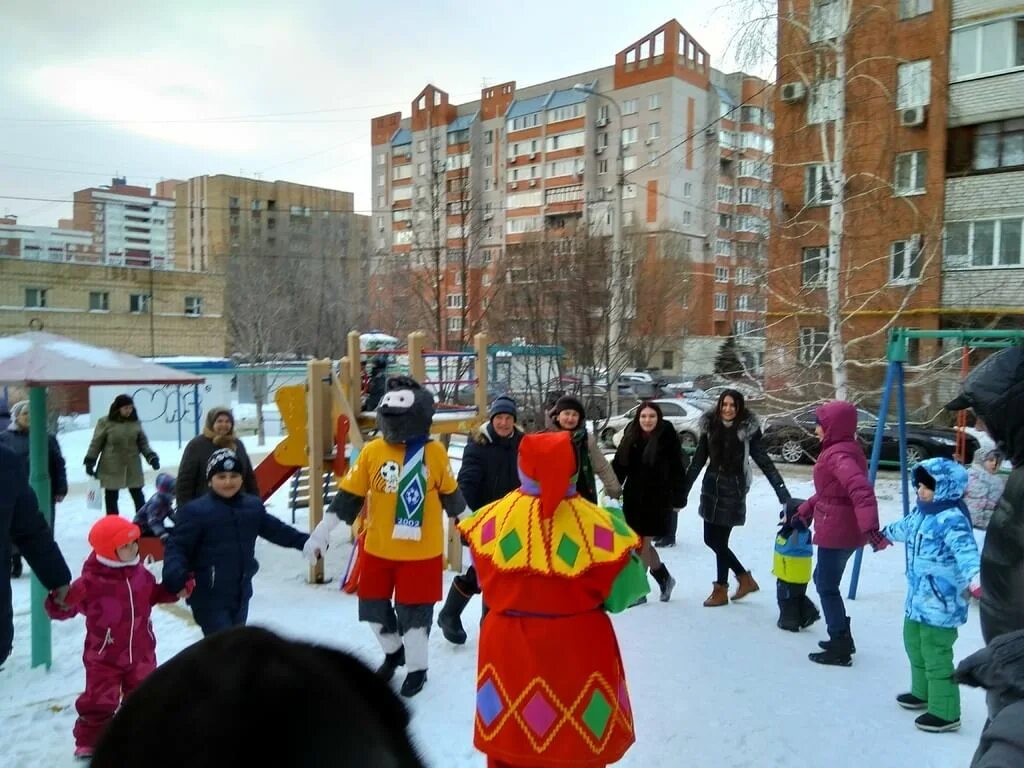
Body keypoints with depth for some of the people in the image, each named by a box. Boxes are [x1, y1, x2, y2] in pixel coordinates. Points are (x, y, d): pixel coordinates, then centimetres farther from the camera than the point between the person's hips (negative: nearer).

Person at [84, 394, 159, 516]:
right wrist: (90, 461, -3)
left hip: (132, 467, 3)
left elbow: (143, 442, 8)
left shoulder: (135, 422, 3)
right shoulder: (105, 422, -8)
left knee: (138, 496, 8)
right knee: (111, 497, 9)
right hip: (111, 468, -3)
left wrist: (151, 456, -4)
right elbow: (96, 443, -2)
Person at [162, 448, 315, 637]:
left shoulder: (253, 506, 5)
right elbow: (176, 546, -16)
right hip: (209, 597, -7)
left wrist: (304, 541, 17)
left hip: (240, 593, 7)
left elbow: (275, 529, 18)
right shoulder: (195, 511, -14)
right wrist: (175, 576, -33)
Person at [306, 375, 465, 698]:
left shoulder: (435, 452, -10)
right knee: (373, 606, 15)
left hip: (421, 551, -3)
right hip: (377, 548, 3)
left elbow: (449, 493, 5)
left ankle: (417, 667, 32)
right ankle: (393, 652, 44)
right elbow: (349, 493, -2)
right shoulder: (372, 451, -7)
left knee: (414, 611, 7)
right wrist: (324, 528, -3)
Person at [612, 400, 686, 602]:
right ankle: (664, 578, 34)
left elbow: (677, 470, -8)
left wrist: (677, 498, -9)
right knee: (641, 544, 13)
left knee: (643, 544, -3)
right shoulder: (631, 438, 5)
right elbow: (619, 466, 6)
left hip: (657, 500, -5)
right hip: (633, 498, 5)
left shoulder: (667, 438, -8)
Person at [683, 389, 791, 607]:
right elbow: (698, 460, 6)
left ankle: (721, 590, 19)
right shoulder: (710, 426, 1)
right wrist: (683, 491, 6)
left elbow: (763, 461, -8)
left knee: (719, 541, 0)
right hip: (710, 486, 5)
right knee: (711, 539, 10)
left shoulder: (748, 429, -9)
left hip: (733, 489, -5)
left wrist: (782, 491, -14)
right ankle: (746, 578, 28)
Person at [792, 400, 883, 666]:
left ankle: (840, 649, 10)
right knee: (824, 581, 21)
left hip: (837, 532, -10)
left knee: (827, 587, 1)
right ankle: (842, 639, 31)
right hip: (841, 530, 10)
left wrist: (870, 527, -46)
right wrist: (804, 513, 27)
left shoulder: (839, 455, -21)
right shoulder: (840, 450, 12)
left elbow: (861, 490, -36)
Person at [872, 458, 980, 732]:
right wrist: (886, 534, 50)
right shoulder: (922, 513, 8)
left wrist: (975, 579, -54)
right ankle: (922, 692, 44)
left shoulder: (952, 520, -22)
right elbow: (906, 526, 31)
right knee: (915, 646, 25)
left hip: (941, 603, -10)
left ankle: (945, 713, 11)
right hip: (918, 598, 10)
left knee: (936, 656, -3)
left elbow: (966, 552, -37)